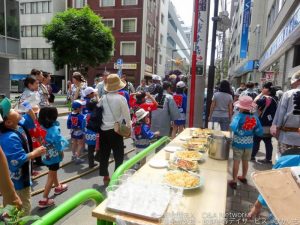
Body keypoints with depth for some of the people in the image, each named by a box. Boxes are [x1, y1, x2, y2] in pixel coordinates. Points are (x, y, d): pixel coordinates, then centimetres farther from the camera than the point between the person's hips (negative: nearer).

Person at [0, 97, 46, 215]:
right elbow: (20, 159, -32)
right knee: (24, 207, 7)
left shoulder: (17, 124, -8)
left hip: (20, 175, 10)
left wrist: (29, 108, -8)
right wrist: (36, 153, -18)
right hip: (17, 179, -10)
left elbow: (30, 121, 9)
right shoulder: (10, 138, -35)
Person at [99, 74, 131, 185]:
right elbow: (126, 115, -7)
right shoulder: (121, 98, -12)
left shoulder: (103, 98, -1)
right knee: (118, 155, 9)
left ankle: (105, 177, 25)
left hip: (104, 130, 4)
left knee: (104, 154, 14)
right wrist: (129, 126, 9)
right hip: (116, 130, -4)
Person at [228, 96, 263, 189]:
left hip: (238, 143, -4)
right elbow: (260, 132, -3)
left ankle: (234, 181, 12)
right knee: (245, 161, 20)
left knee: (236, 162, 6)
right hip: (249, 143, 5)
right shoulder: (255, 117, -6)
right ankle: (243, 177, 39)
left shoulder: (239, 116, -20)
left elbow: (234, 128, -36)